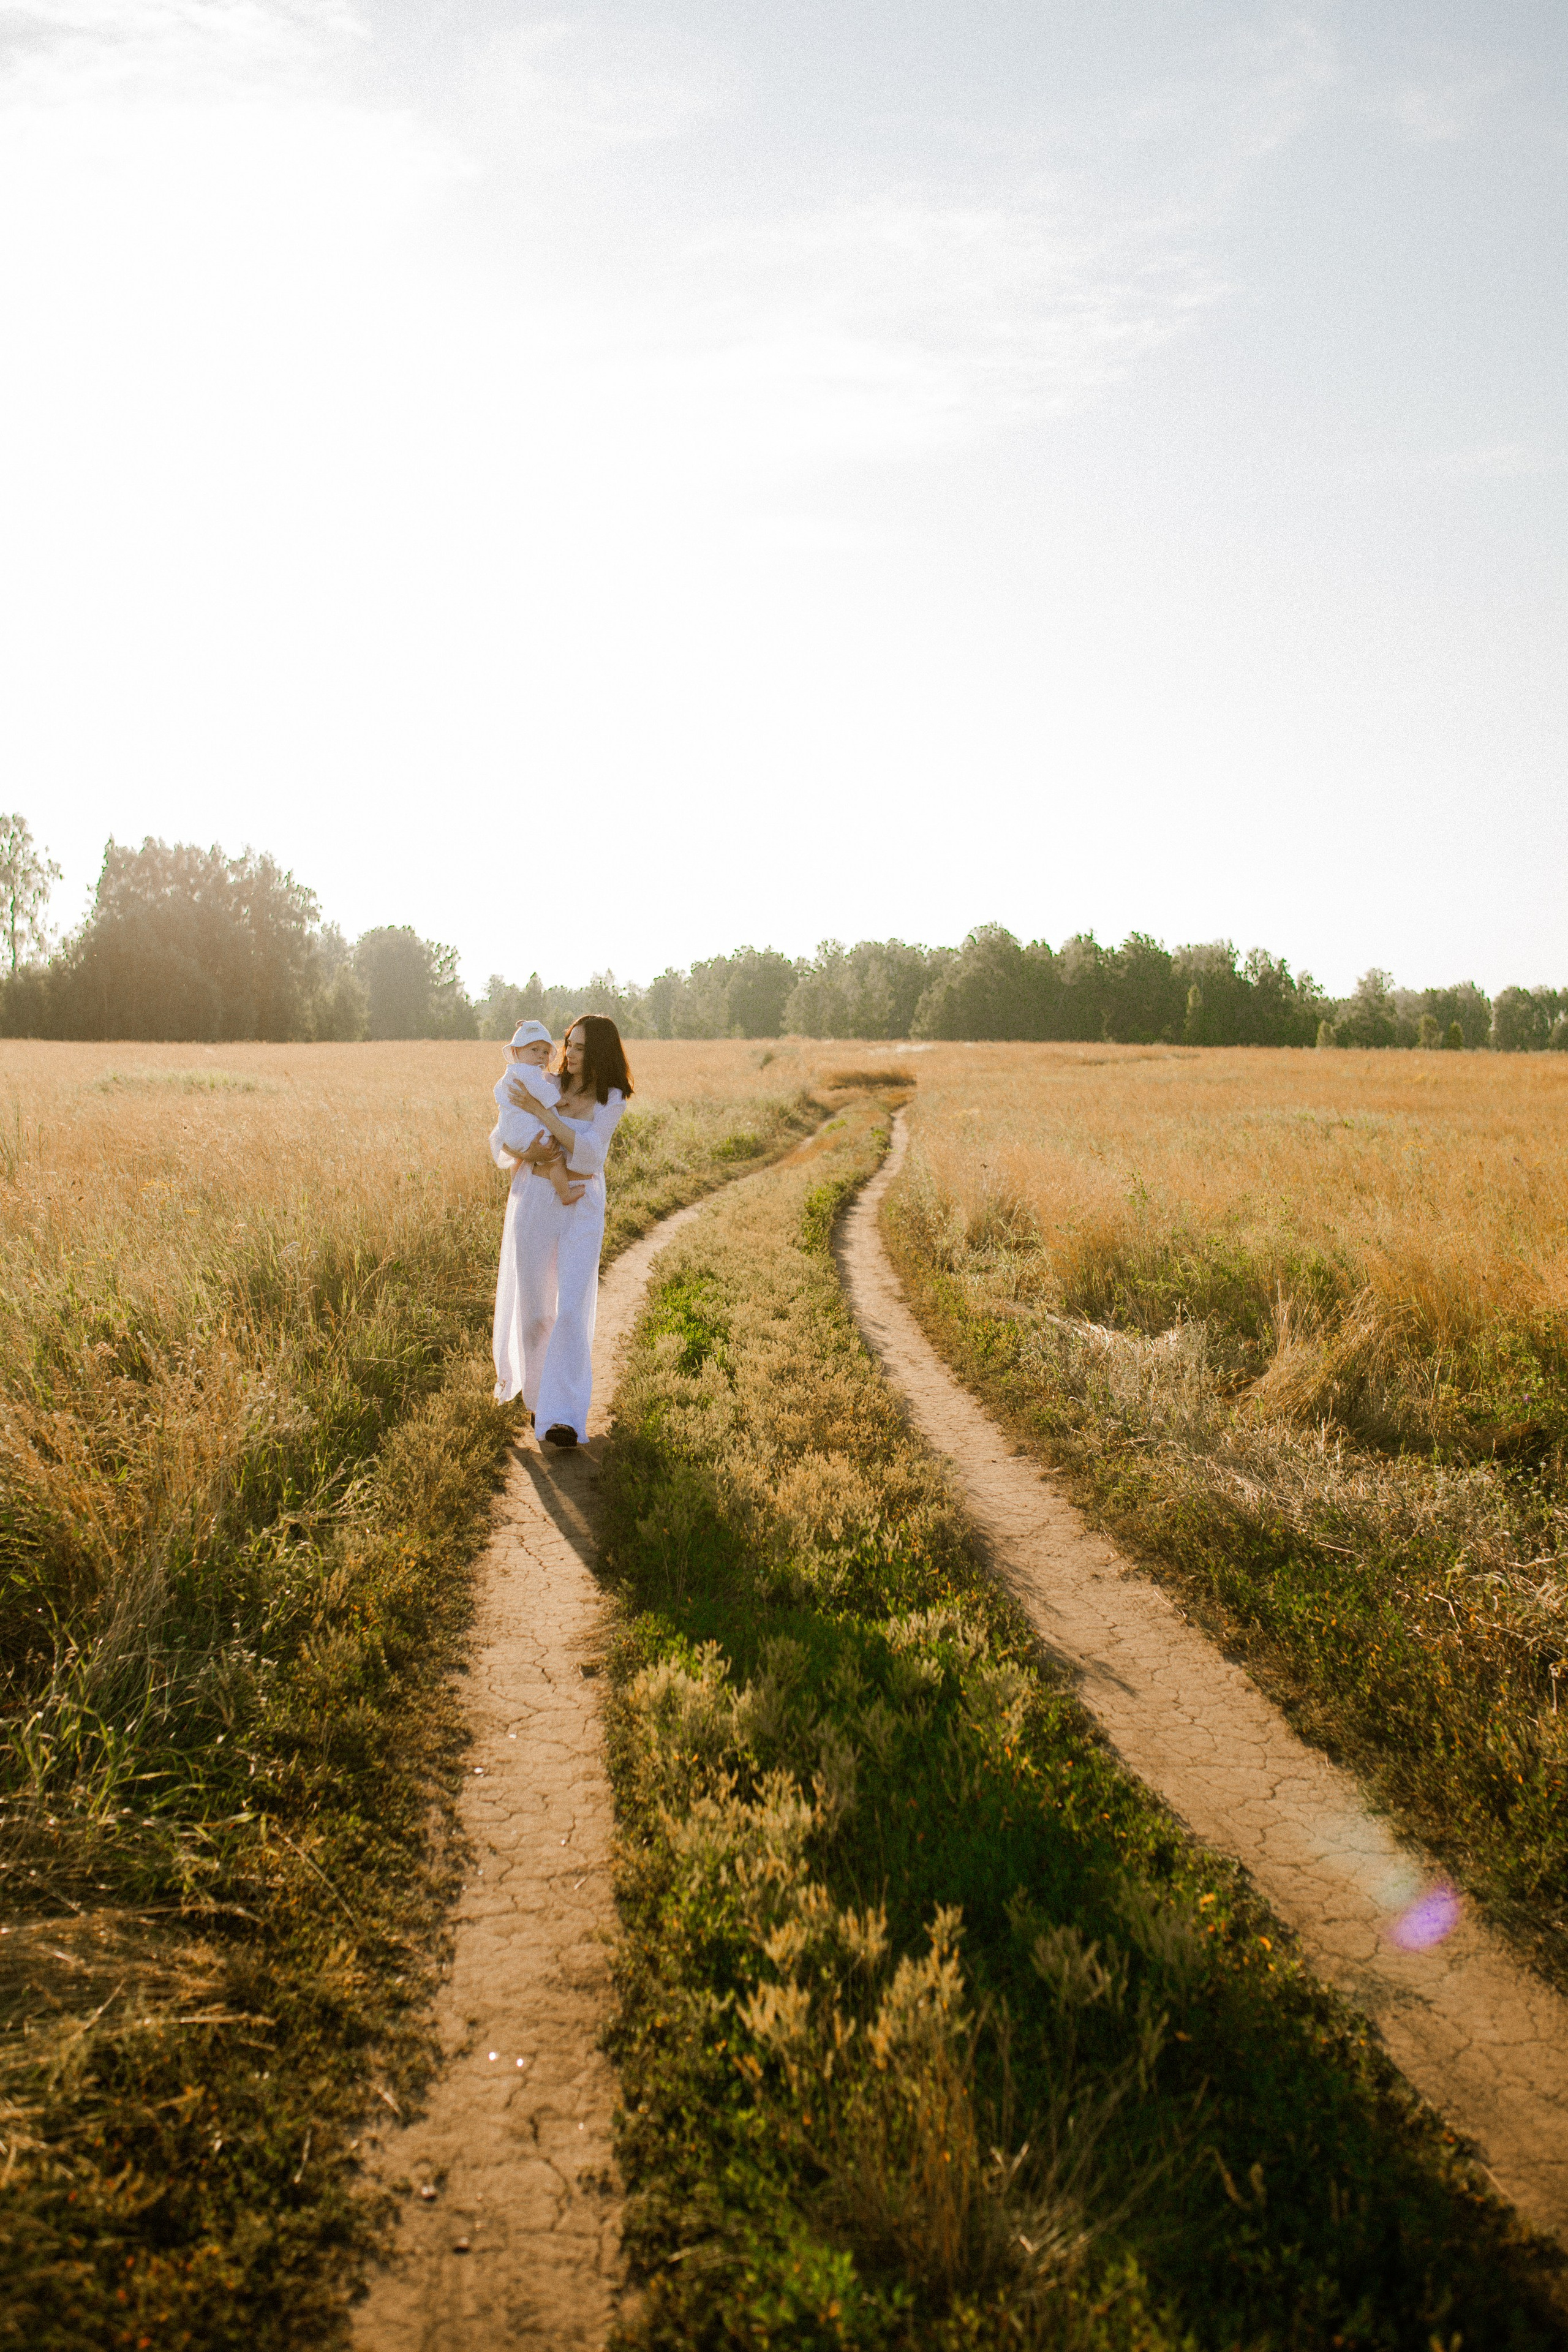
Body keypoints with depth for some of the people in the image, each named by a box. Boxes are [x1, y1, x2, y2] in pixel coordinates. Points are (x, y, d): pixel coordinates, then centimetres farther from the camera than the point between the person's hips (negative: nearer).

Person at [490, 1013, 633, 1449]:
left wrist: (541, 1112, -21)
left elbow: (588, 1154, -16)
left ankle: (565, 1416, -12)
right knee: (532, 1305, 8)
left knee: (572, 1309, -11)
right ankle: (534, 1392, 31)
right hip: (534, 1200, 2)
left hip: (581, 1208, -2)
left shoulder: (612, 1101, -2)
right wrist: (527, 1152, -15)